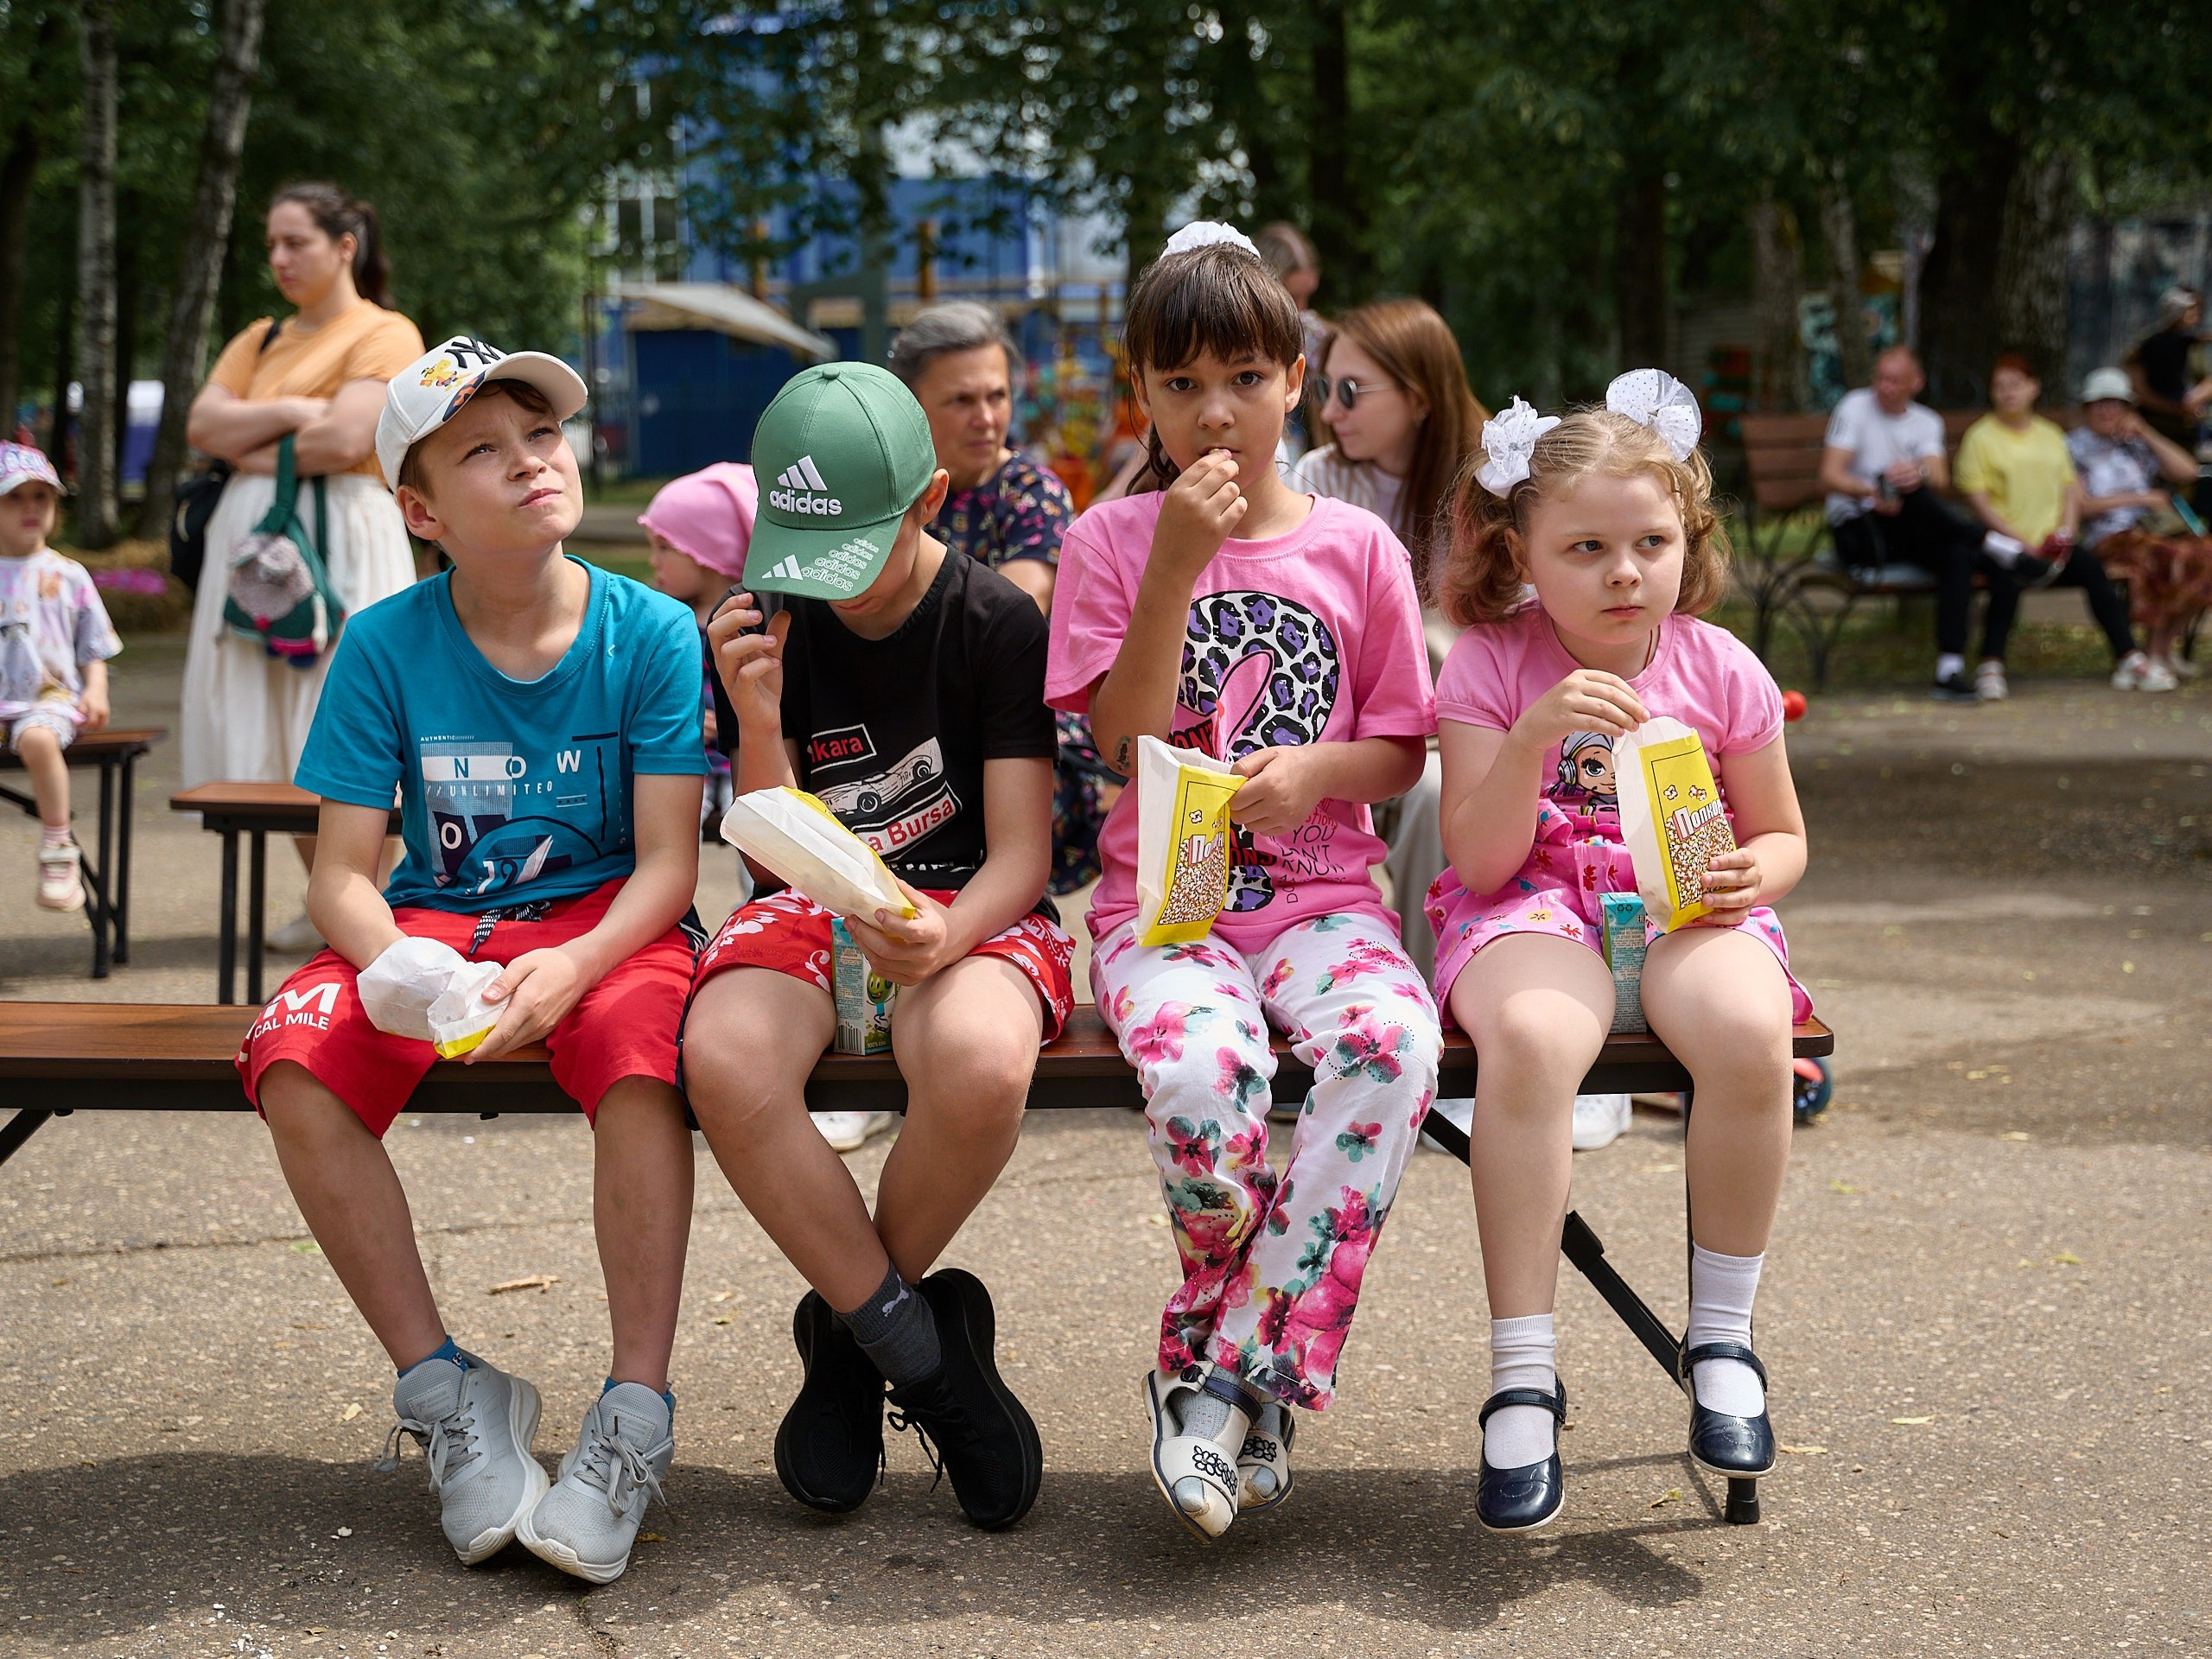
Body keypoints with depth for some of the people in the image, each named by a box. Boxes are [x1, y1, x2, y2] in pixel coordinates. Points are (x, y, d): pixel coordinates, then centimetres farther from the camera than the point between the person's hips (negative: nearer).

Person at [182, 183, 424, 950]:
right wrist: (289, 412, -7)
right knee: (280, 733, 5)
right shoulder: (260, 339, 21)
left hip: (341, 537, -7)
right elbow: (203, 425, 6)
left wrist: (255, 450, -3)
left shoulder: (384, 334, 0)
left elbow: (344, 440, -15)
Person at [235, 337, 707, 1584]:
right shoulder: (387, 645, -3)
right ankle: (444, 1388, -13)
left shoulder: (652, 633, -6)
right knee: (296, 1065, -27)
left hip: (607, 921, -2)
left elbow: (668, 863, -10)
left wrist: (572, 967, -30)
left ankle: (638, 1415, -25)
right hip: (433, 921, 2)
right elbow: (343, 872, -4)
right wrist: (390, 961, -28)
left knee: (640, 1050, -37)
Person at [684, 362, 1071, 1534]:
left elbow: (1021, 854, -7)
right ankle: (922, 1349, -16)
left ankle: (848, 1328, -9)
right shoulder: (769, 628, 3)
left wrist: (946, 935, -29)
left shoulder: (998, 621, -5)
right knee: (726, 1062, -34)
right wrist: (758, 717, -14)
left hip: (971, 910, -2)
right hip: (816, 910, 2)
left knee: (981, 1065, -39)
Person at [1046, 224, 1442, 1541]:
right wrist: (1177, 568, -13)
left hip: (1322, 893, 2)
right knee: (1204, 1067, -36)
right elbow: (1125, 741, -4)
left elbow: (1402, 751, 13)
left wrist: (1319, 770, -9)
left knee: (1393, 1044, -34)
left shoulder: (1356, 546, 10)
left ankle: (1226, 1374, -23)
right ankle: (1262, 1378, -10)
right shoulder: (1113, 541, 6)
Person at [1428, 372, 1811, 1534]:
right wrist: (1534, 735, -23)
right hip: (1532, 909, -2)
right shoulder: (1490, 664, -2)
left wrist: (1751, 874, -10)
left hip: (1687, 906, 2)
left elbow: (1782, 836, 14)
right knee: (1530, 1035, -38)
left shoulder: (1718, 668, 4)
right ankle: (1522, 1375, -30)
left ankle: (1722, 1336, -13)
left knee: (1748, 1030, -34)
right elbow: (1479, 860, -9)